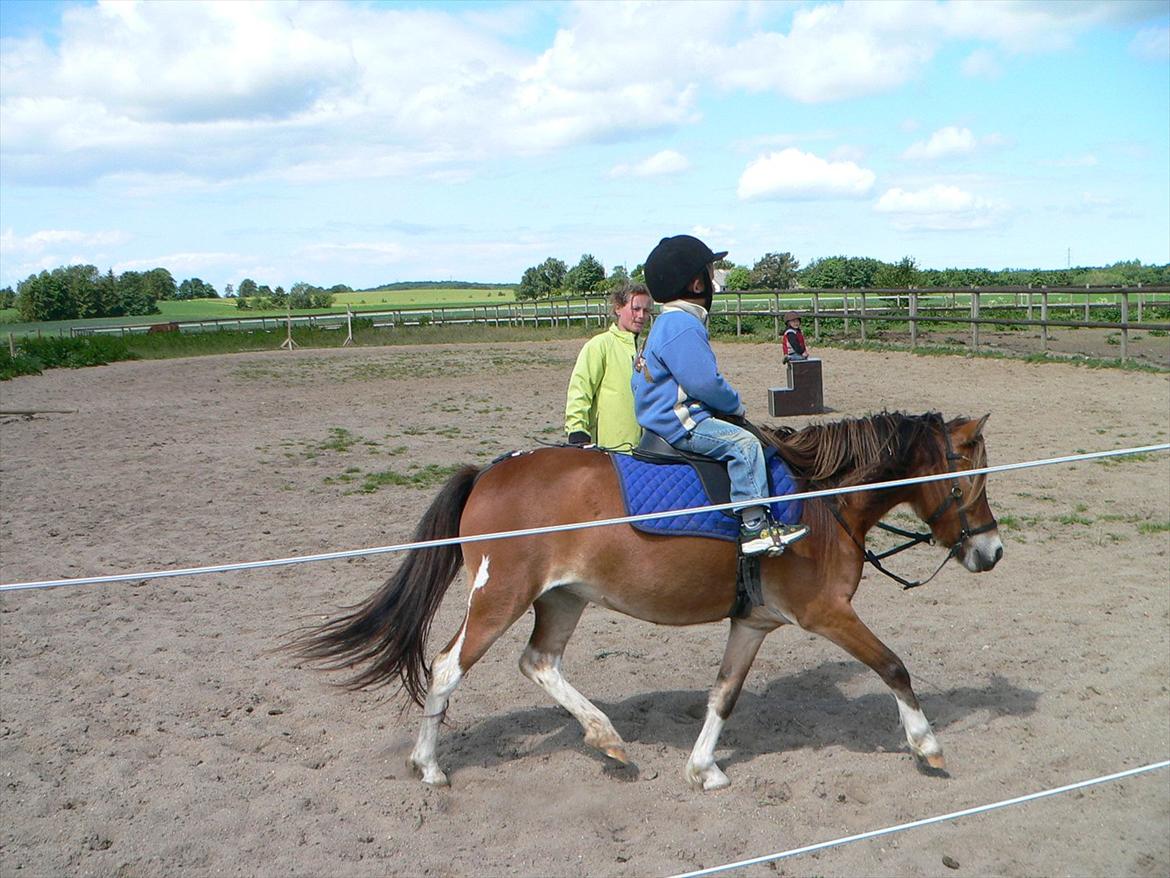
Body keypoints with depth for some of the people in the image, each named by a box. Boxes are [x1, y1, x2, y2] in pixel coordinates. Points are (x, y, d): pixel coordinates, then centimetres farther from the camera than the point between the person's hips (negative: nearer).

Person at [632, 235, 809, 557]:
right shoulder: (683, 326, -19)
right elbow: (704, 382, -25)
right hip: (677, 424, -11)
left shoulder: (669, 322, 17)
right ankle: (754, 526, -24)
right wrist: (736, 405, -6)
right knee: (743, 442, -21)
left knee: (742, 441, 18)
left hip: (666, 419, 11)